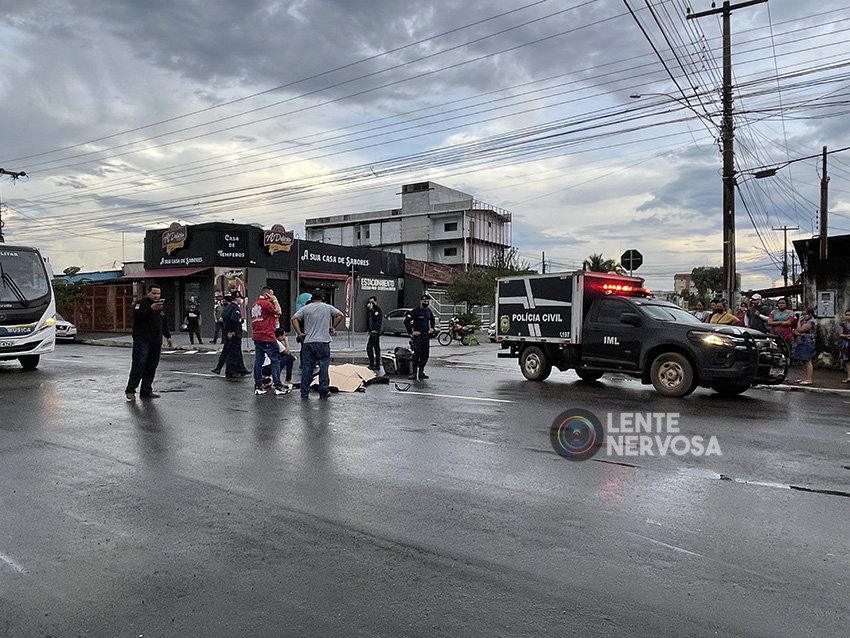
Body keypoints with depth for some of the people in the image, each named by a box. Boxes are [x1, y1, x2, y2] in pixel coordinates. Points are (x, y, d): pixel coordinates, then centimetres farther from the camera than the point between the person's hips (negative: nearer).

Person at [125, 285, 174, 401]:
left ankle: (146, 391, 11)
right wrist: (151, 309, -31)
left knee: (151, 367, 5)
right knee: (139, 365, -13)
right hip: (142, 340, -7)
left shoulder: (160, 306, 20)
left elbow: (163, 324, 29)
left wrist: (168, 337, 26)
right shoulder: (140, 303, -3)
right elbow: (136, 315, -22)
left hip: (156, 342, 7)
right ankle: (130, 391, -6)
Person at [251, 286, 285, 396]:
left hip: (256, 337, 8)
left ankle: (258, 387, 10)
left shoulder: (254, 305, 16)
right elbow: (278, 312, -12)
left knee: (258, 361, 8)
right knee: (275, 361, -2)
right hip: (267, 337, -8)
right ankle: (278, 387, -3)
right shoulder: (266, 303, -11)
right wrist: (275, 300, -3)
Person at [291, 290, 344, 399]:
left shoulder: (305, 308, 7)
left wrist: (299, 333, 2)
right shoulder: (328, 307, 6)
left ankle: (304, 393, 12)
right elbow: (340, 315, 2)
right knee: (324, 367, 4)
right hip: (323, 341, -2)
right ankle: (323, 392, 7)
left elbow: (294, 319, -2)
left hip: (308, 342, 2)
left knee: (307, 368, 7)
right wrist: (333, 327, 9)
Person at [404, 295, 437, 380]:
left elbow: (433, 319, 33)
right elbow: (406, 321, -15)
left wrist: (432, 328, 18)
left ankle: (421, 372, 18)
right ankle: (414, 373, -5)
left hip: (426, 336, 7)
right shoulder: (415, 311, -10)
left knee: (425, 355, 8)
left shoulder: (428, 311, 12)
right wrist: (411, 332, -15)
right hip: (418, 336, -7)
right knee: (417, 354, -10)